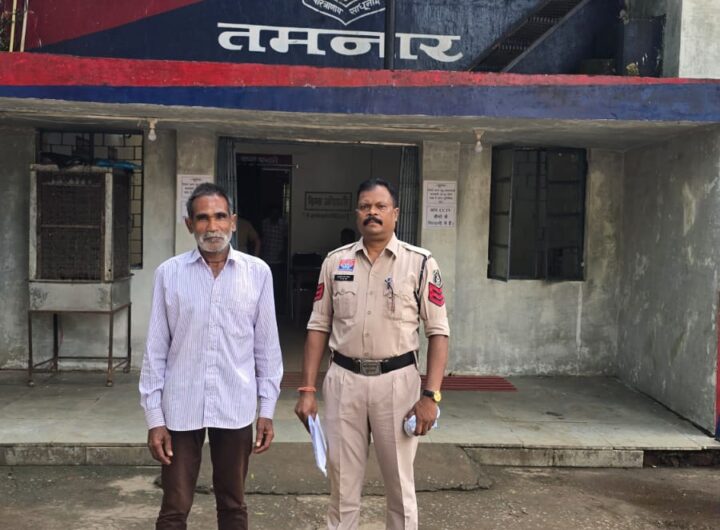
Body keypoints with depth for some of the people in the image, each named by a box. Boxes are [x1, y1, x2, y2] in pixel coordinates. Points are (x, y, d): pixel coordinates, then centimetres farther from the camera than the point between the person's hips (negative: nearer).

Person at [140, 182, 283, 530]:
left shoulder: (257, 272, -1)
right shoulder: (169, 273, -2)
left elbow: (266, 345, 3)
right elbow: (156, 349, 0)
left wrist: (267, 409, 2)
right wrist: (154, 416, -1)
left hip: (235, 407, 1)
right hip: (181, 407, 0)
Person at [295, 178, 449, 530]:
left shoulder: (420, 263, -3)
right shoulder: (335, 261, 5)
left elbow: (438, 332, -4)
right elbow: (318, 327, 7)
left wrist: (431, 395, -12)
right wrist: (307, 389, 1)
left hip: (396, 380, -2)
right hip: (343, 380, 2)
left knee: (400, 484, 11)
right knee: (342, 485, 12)